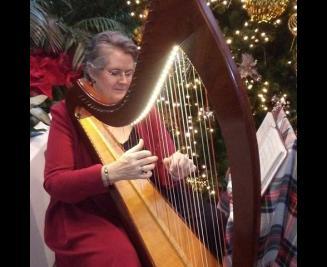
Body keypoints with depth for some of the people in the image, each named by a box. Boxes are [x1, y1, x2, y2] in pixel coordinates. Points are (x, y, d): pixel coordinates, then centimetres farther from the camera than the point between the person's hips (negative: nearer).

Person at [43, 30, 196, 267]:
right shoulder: (67, 113, -6)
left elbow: (164, 165, 2)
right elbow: (55, 183, -14)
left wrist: (175, 167, -23)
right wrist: (111, 172, -31)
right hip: (83, 221, -4)